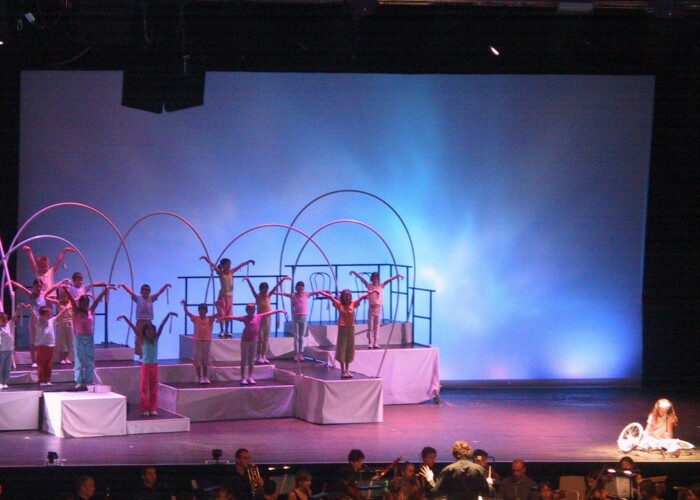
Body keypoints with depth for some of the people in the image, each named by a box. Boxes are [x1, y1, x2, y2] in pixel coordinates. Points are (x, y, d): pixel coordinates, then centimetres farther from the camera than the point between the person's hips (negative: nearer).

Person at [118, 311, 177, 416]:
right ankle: (145, 409, 3)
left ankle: (153, 409, 11)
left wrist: (168, 315, -5)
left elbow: (162, 326, -2)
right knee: (144, 388, -1)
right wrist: (124, 318, -12)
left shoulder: (156, 339, 3)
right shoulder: (143, 340, -4)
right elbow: (134, 327, -9)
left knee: (154, 388, 6)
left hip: (154, 366, 3)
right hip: (145, 366, -3)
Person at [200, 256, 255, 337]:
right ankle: (222, 331, 1)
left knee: (228, 314, 8)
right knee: (221, 314, -4)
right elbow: (212, 265, -17)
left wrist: (248, 261, 6)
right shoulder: (220, 273, -7)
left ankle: (227, 331, 13)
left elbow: (240, 265, 7)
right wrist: (206, 259, -29)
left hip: (230, 295, 5)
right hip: (222, 295, -5)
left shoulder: (231, 272, 4)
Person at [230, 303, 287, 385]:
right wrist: (223, 317, -24)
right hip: (245, 341, -3)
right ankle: (243, 377, 5)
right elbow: (234, 317, -16)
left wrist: (279, 310, 12)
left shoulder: (258, 317, 1)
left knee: (251, 360, 10)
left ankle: (250, 377, 16)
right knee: (244, 360, 2)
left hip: (254, 341, 3)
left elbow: (269, 313, 7)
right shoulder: (244, 318, -7)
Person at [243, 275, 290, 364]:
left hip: (268, 319, 5)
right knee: (260, 339, -1)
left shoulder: (268, 296, 5)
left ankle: (264, 356, 11)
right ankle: (259, 357, 5)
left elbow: (275, 287, 1)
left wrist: (282, 280, -5)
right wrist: (248, 281, -34)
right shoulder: (257, 297, -6)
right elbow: (252, 289, -19)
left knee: (266, 339, 6)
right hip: (260, 319, -5)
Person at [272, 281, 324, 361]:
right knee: (296, 337, 1)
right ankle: (296, 354, 3)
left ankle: (301, 354, 8)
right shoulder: (293, 296, 0)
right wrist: (274, 292, -18)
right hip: (296, 317, -1)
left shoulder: (306, 294, 1)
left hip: (303, 317, 1)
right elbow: (283, 293, -6)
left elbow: (316, 292, 0)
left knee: (302, 337, 5)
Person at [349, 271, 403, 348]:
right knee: (370, 327, 1)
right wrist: (354, 273, -11)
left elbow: (389, 280, -1)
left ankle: (375, 343, 7)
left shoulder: (381, 286, 4)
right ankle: (370, 343, 5)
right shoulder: (369, 285, 1)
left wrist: (397, 276, -11)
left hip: (378, 309, 2)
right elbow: (361, 278, -5)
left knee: (377, 327, 5)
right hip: (371, 308, -1)